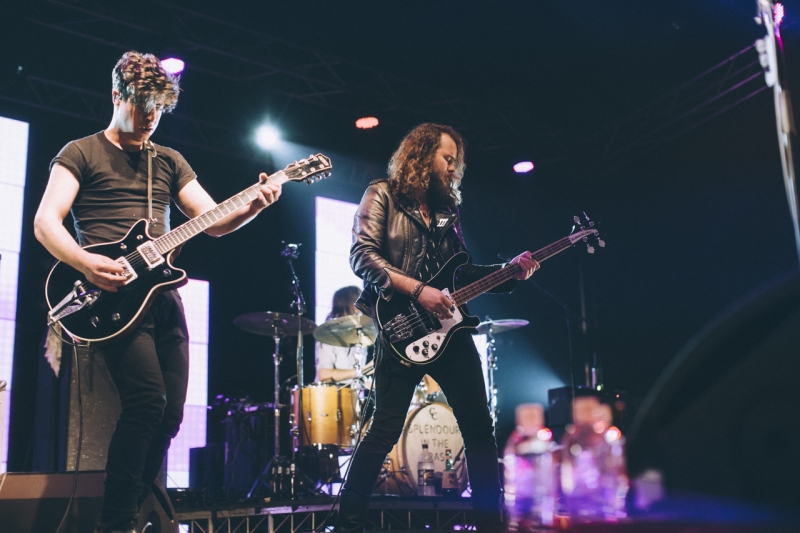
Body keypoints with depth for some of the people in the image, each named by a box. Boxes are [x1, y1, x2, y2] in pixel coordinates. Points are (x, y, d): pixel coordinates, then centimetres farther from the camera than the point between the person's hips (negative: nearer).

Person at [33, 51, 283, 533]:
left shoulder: (170, 162, 19)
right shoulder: (82, 153, 5)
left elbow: (213, 221, 11)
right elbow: (45, 221, -6)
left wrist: (253, 206, -9)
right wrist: (86, 263, -23)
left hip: (163, 293, 6)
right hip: (112, 296, -5)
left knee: (170, 415, 1)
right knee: (148, 400, -22)